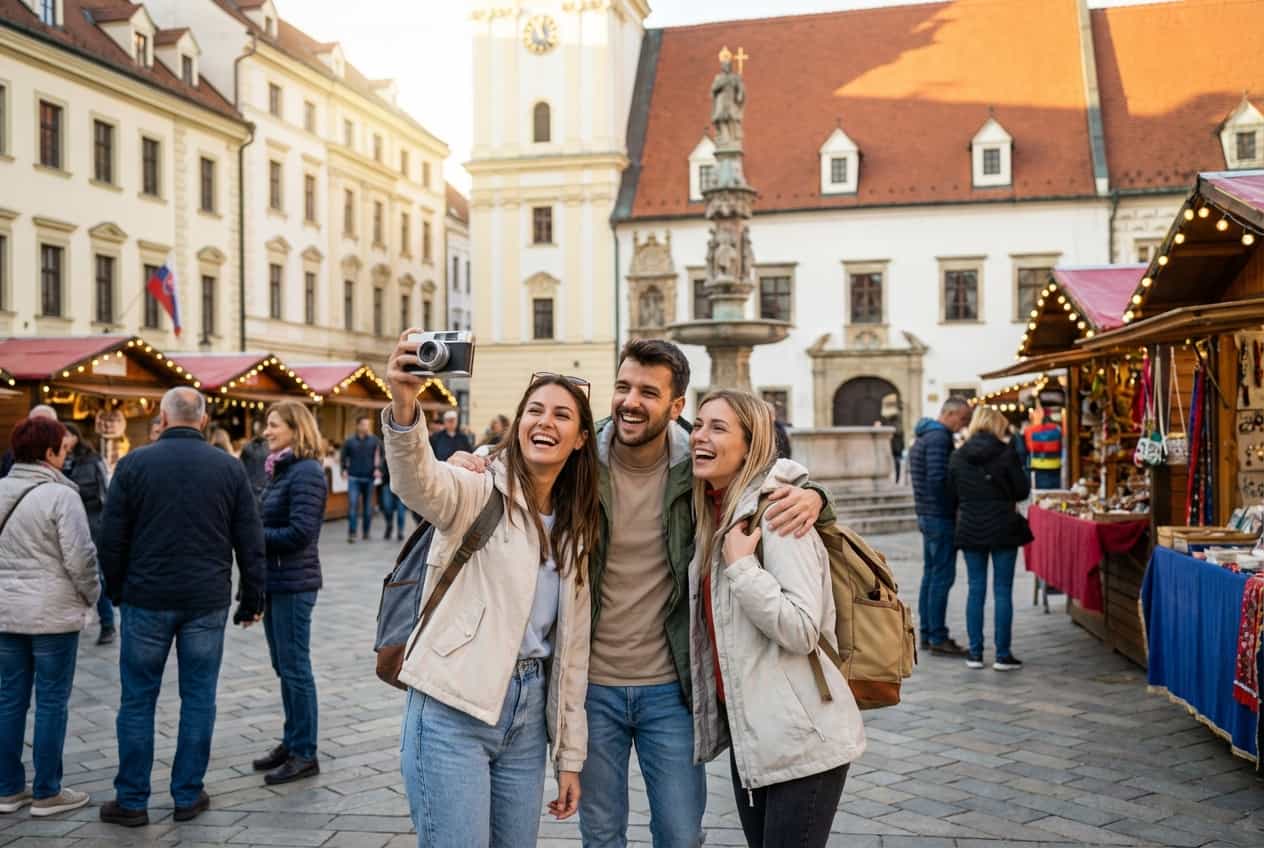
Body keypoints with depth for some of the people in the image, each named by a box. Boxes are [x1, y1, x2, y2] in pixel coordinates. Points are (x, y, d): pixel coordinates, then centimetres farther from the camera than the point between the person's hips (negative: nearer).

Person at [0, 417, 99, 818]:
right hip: (52, 613, -6)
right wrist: (91, 596, 0)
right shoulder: (60, 495, -15)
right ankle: (46, 792, 11)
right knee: (51, 702, 3)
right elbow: (80, 557, -16)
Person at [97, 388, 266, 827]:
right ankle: (187, 796, 15)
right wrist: (251, 598, 11)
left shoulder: (134, 464, -3)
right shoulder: (229, 467, 1)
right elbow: (250, 541, 2)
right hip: (207, 601, 1)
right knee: (198, 698, 9)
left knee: (138, 700, 8)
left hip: (147, 598, -1)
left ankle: (132, 800, 15)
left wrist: (117, 591, 14)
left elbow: (111, 539, 0)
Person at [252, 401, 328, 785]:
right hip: (274, 581, 9)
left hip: (293, 584, -9)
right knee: (283, 667, 16)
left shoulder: (306, 472, -15)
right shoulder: (279, 469, 12)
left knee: (295, 668, -1)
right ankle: (292, 742, 27)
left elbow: (299, 533, -21)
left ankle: (305, 754, 9)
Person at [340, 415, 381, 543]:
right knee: (353, 505, -9)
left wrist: (377, 468, -13)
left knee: (368, 506, 8)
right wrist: (344, 469, 0)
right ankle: (351, 533, -7)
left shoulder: (374, 441, 1)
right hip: (354, 478, -1)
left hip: (369, 478, 1)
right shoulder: (350, 442, 2)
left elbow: (380, 455, 0)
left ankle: (366, 532, 20)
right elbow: (344, 456, 11)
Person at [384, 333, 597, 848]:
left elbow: (571, 647, 15)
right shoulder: (479, 495, -5)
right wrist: (404, 408, -49)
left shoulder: (574, 529, 12)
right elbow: (417, 483, -29)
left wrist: (570, 755, 14)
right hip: (455, 709, -6)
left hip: (527, 716, 6)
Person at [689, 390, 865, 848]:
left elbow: (802, 630, -22)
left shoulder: (774, 511, -15)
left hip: (801, 740, -8)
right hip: (745, 728, 8)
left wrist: (740, 564, -23)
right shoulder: (716, 514, 10)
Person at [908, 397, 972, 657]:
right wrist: (955, 505, -12)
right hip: (941, 516, -10)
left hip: (926, 515, 10)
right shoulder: (939, 437, -16)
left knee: (930, 575, 13)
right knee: (942, 577, -6)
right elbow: (938, 478, -24)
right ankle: (938, 638, -3)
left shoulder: (922, 436, 16)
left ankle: (927, 633, 18)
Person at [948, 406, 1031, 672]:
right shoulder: (1006, 453, -8)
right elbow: (1022, 491, -3)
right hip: (1003, 529, -3)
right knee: (1003, 591, 2)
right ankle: (1003, 655, 5)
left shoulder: (958, 457, 3)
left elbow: (952, 497, 7)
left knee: (976, 590, 9)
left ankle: (975, 653, 11)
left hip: (970, 530, 3)